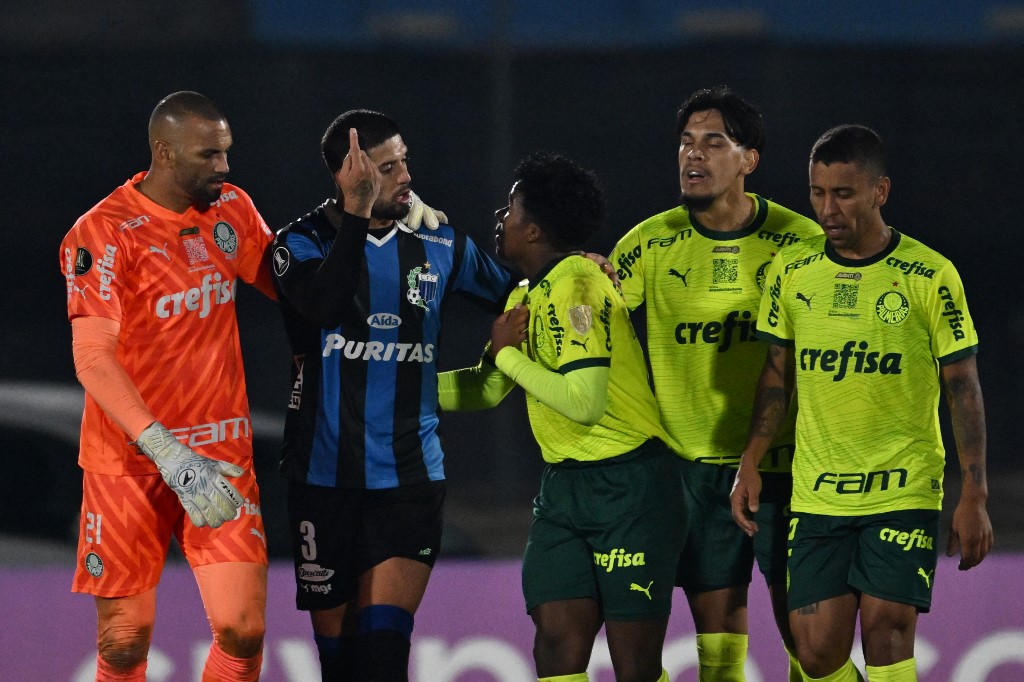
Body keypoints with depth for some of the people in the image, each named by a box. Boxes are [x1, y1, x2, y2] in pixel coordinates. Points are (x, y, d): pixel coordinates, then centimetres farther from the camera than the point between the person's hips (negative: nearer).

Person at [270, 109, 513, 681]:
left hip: (411, 477, 1)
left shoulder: (438, 244, 7)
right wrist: (357, 214, -29)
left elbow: (515, 293, 22)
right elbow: (325, 306, -25)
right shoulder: (304, 242, -3)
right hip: (326, 476, -1)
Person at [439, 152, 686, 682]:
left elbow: (584, 401, -25)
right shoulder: (529, 295, 14)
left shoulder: (575, 286, -16)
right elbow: (488, 388, 26)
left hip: (629, 485, -9)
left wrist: (509, 353, -12)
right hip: (564, 485, 9)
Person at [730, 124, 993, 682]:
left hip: (904, 493, -3)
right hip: (815, 498, 3)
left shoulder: (931, 276, -5)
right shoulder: (791, 272, 5)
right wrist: (749, 463, 5)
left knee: (886, 633, -14)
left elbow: (963, 388, -2)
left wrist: (973, 496, -6)